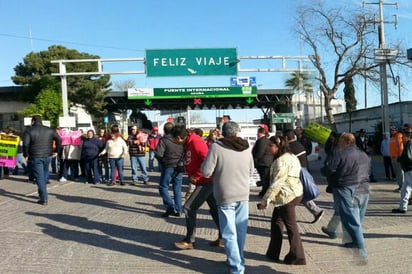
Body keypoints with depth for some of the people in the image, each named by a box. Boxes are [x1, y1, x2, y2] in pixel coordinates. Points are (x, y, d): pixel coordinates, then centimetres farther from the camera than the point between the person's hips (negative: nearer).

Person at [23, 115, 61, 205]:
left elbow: (25, 144, -14)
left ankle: (44, 199, -6)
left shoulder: (29, 131, -5)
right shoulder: (50, 130, 7)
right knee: (44, 176, 20)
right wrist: (56, 151, 11)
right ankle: (43, 195, 27)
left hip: (35, 158, -4)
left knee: (39, 178, -2)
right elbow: (58, 139, 5)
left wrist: (26, 155, -3)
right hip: (47, 157, 4)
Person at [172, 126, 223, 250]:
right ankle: (223, 237, 25)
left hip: (206, 182, -10)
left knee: (189, 207, -6)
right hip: (206, 182, 10)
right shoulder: (188, 144, 10)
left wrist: (196, 177, -20)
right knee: (215, 209, 15)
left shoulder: (196, 142, -20)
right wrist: (190, 174, 2)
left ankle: (189, 241, 4)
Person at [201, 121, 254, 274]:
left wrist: (205, 164, 8)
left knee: (230, 234, 3)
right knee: (240, 231, 18)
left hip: (225, 196, -5)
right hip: (243, 195, 5)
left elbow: (206, 172, -12)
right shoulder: (245, 148, 2)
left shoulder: (216, 147, -13)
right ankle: (238, 260, 32)